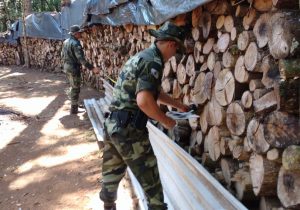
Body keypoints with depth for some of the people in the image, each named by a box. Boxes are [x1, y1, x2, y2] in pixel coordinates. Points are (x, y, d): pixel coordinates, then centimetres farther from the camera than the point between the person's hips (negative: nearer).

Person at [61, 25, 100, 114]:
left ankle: (74, 105, 33)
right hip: (74, 68, -9)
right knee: (76, 88, 1)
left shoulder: (65, 42, 8)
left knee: (72, 87, 22)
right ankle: (73, 109, 8)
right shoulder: (75, 43, -21)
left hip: (67, 67, 9)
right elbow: (81, 59, -28)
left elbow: (62, 55, 16)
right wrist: (92, 68, -31)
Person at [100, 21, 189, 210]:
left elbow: (155, 92, 31)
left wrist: (179, 105, 39)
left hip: (113, 125, 9)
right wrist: (166, 121, -11)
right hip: (129, 130, -9)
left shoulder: (141, 56, 17)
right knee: (150, 181, 6)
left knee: (111, 177, 21)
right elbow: (144, 101, -27)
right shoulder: (153, 62, -14)